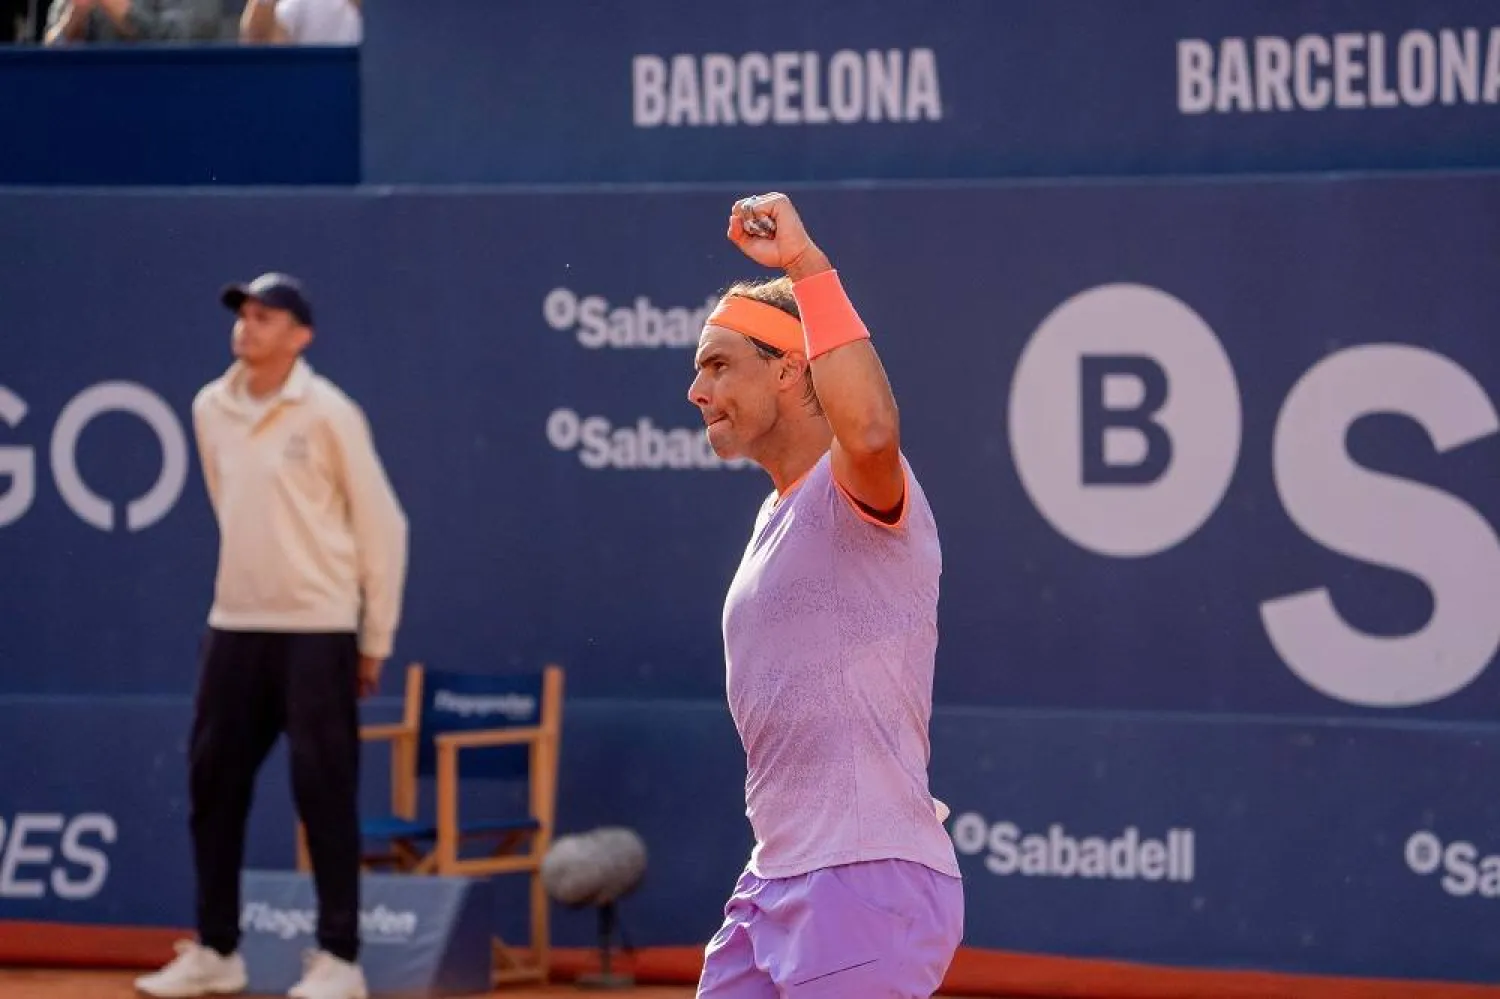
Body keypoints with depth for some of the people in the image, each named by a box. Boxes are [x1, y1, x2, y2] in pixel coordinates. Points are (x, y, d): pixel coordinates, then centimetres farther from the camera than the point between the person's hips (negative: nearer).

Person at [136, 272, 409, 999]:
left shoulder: (327, 414, -8)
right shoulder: (210, 409, 6)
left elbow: (381, 525, -4)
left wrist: (376, 639, -3)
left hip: (316, 632, -5)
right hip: (233, 627, 5)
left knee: (324, 793, -4)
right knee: (213, 784, 6)